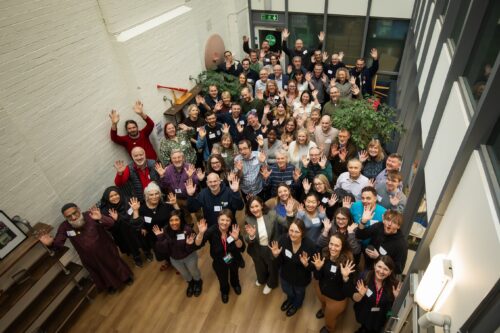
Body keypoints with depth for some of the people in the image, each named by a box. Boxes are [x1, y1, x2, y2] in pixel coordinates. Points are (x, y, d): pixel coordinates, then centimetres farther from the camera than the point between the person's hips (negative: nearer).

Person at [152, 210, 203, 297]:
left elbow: (192, 249, -27)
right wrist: (159, 238, -36)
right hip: (174, 259, 3)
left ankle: (198, 282, 62)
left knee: (193, 271, 27)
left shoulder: (187, 230, -33)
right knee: (184, 274, 31)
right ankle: (190, 283, 65)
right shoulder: (165, 231, -26)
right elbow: (163, 250, -25)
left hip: (189, 256, -3)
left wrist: (190, 244, -48)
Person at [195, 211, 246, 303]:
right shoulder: (212, 230, -30)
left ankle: (235, 284, 67)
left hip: (234, 260, 1)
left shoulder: (234, 230, -28)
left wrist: (236, 238, -49)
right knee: (223, 281, 16)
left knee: (234, 274, 30)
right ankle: (224, 291, 55)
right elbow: (198, 245, -35)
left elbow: (242, 248, -30)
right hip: (219, 262, -1)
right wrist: (201, 233, -54)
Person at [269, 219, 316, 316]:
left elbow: (313, 267, -20)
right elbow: (280, 262, -14)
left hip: (301, 277, -2)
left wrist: (306, 264, -41)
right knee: (287, 291, 34)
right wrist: (276, 255, -35)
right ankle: (290, 299, 70)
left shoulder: (309, 245, -34)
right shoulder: (283, 239, -27)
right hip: (285, 274, 2)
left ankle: (296, 304, 67)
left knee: (299, 293, 32)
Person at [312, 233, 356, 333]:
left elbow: (348, 292, -30)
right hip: (321, 290, 4)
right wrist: (318, 268, -30)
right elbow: (317, 277, -9)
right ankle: (324, 310, 73)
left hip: (337, 298, -3)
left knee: (329, 321, 25)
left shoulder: (347, 262, -34)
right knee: (324, 305, 38)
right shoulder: (324, 254, -23)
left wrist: (345, 277, -48)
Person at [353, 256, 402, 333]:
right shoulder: (365, 277, -22)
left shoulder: (393, 284, -20)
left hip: (380, 320, 1)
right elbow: (355, 299, -14)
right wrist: (360, 295, -34)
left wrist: (397, 297, -25)